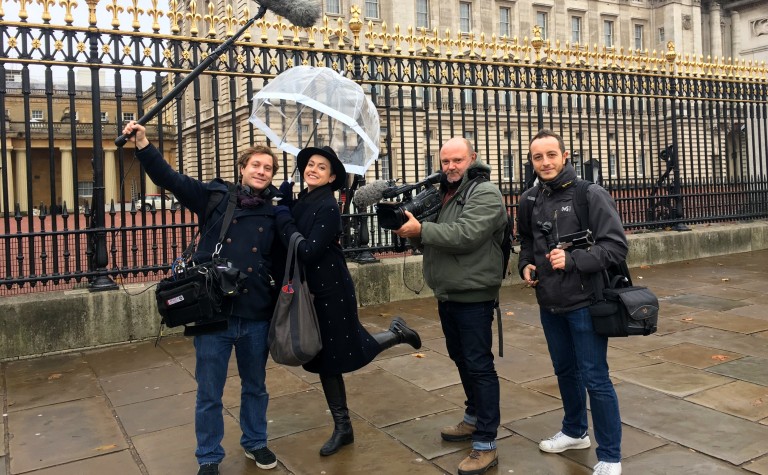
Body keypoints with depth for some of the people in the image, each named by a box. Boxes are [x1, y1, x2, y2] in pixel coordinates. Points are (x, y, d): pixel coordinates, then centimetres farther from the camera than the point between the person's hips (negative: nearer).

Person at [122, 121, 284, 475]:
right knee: (209, 393, 10)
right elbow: (169, 178, -4)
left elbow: (282, 267, 7)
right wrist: (142, 143, -17)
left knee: (255, 387, 18)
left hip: (256, 317, 2)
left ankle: (255, 442, 41)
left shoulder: (276, 214, 3)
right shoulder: (215, 196, 1)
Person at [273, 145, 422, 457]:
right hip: (312, 291, 8)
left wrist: (283, 219, -18)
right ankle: (343, 428, 25)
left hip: (333, 291, -8)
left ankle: (395, 334, 28)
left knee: (346, 352, 4)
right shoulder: (300, 202, 7)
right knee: (325, 358, 12)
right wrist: (282, 205, -3)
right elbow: (287, 246, 7)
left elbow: (307, 252, -24)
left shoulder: (328, 207, -18)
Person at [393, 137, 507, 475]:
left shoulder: (485, 193, -12)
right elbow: (432, 240, 10)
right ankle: (474, 418, 37)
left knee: (478, 364, -4)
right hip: (447, 294, 9)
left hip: (473, 296, -8)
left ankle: (486, 444, 3)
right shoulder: (443, 194, 13)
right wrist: (412, 232, -10)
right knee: (461, 358, 19)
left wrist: (420, 230, -27)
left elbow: (466, 234, -26)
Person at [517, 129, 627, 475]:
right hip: (549, 304, 6)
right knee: (565, 371, 20)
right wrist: (525, 264, 2)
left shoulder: (591, 195, -12)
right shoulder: (530, 200, 4)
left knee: (595, 379, 0)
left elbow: (616, 245, -15)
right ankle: (575, 432, 41)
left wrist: (573, 260, -25)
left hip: (584, 303, -5)